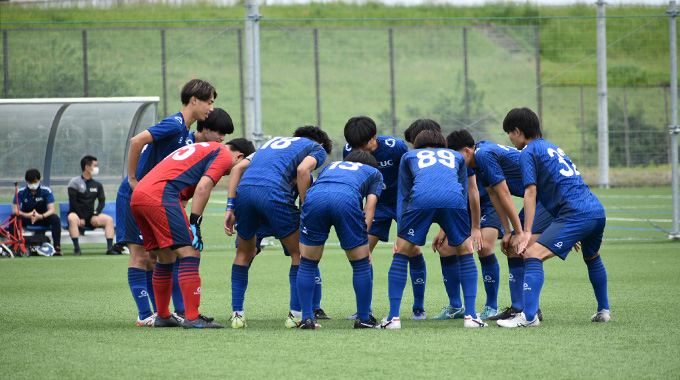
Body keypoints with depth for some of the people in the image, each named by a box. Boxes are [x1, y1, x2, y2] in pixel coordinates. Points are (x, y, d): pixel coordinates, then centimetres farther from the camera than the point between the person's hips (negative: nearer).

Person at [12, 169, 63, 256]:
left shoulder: (46, 191, -14)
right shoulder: (21, 192, -12)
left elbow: (51, 210, -21)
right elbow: (15, 210, -19)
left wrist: (41, 216, -41)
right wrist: (28, 215, -38)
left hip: (42, 217, 0)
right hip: (26, 218, 0)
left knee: (55, 218, -31)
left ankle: (57, 248, -30)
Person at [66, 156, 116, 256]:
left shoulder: (97, 185, 13)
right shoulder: (75, 182, -1)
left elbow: (102, 201, 6)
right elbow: (73, 202, -9)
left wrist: (95, 215, -12)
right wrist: (81, 218, -16)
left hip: (91, 215, 4)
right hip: (77, 214, -4)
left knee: (109, 219, -19)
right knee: (72, 219, -38)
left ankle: (110, 248, -23)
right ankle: (77, 248, -40)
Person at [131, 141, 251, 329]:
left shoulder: (203, 149, 32)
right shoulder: (224, 155, 6)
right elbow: (202, 188, -9)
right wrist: (195, 224, -9)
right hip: (161, 196, -9)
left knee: (166, 257, 19)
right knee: (190, 253, -8)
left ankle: (162, 316, 27)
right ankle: (192, 318, -13)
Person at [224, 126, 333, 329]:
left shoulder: (274, 142, 38)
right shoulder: (317, 149, 22)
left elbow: (238, 168, 23)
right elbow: (302, 169, -3)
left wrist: (231, 207, 18)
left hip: (243, 189, 5)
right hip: (273, 191, -5)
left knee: (245, 253, 24)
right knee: (300, 253, 11)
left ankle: (237, 314, 21)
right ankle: (296, 314, 7)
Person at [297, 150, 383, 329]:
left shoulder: (330, 167, 44)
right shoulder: (374, 172, 35)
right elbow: (369, 208, 20)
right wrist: (363, 242, 14)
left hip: (314, 196, 3)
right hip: (348, 199, -2)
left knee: (307, 264, 17)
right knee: (361, 265, 14)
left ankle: (307, 318, 14)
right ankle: (363, 318, 20)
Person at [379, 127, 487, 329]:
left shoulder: (410, 156, 34)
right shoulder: (456, 157, 37)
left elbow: (403, 196, 30)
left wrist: (400, 234, 28)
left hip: (421, 199, -1)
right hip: (453, 199, 1)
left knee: (401, 253, 14)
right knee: (465, 252, 20)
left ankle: (393, 317, 9)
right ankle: (471, 315, 12)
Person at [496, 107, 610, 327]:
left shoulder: (528, 152, 1)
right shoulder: (552, 147, 27)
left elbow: (531, 192, -8)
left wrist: (527, 232, -12)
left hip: (576, 214, -9)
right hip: (597, 210, 9)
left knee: (533, 255, -16)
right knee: (592, 259, 34)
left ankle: (529, 316, -27)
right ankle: (603, 311, 42)